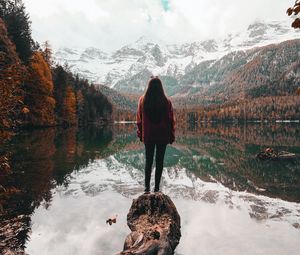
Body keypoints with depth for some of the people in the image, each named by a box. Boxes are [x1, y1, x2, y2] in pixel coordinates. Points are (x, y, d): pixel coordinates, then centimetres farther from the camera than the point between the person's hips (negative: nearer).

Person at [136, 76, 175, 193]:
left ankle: (147, 187, 13)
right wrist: (171, 136, 7)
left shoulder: (142, 100, -6)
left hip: (148, 136, 1)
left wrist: (140, 134, 12)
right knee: (159, 161, 8)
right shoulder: (166, 102, -9)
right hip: (162, 136, -1)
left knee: (148, 160, 14)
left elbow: (139, 119, 1)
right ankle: (156, 188, 14)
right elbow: (171, 120, -4)